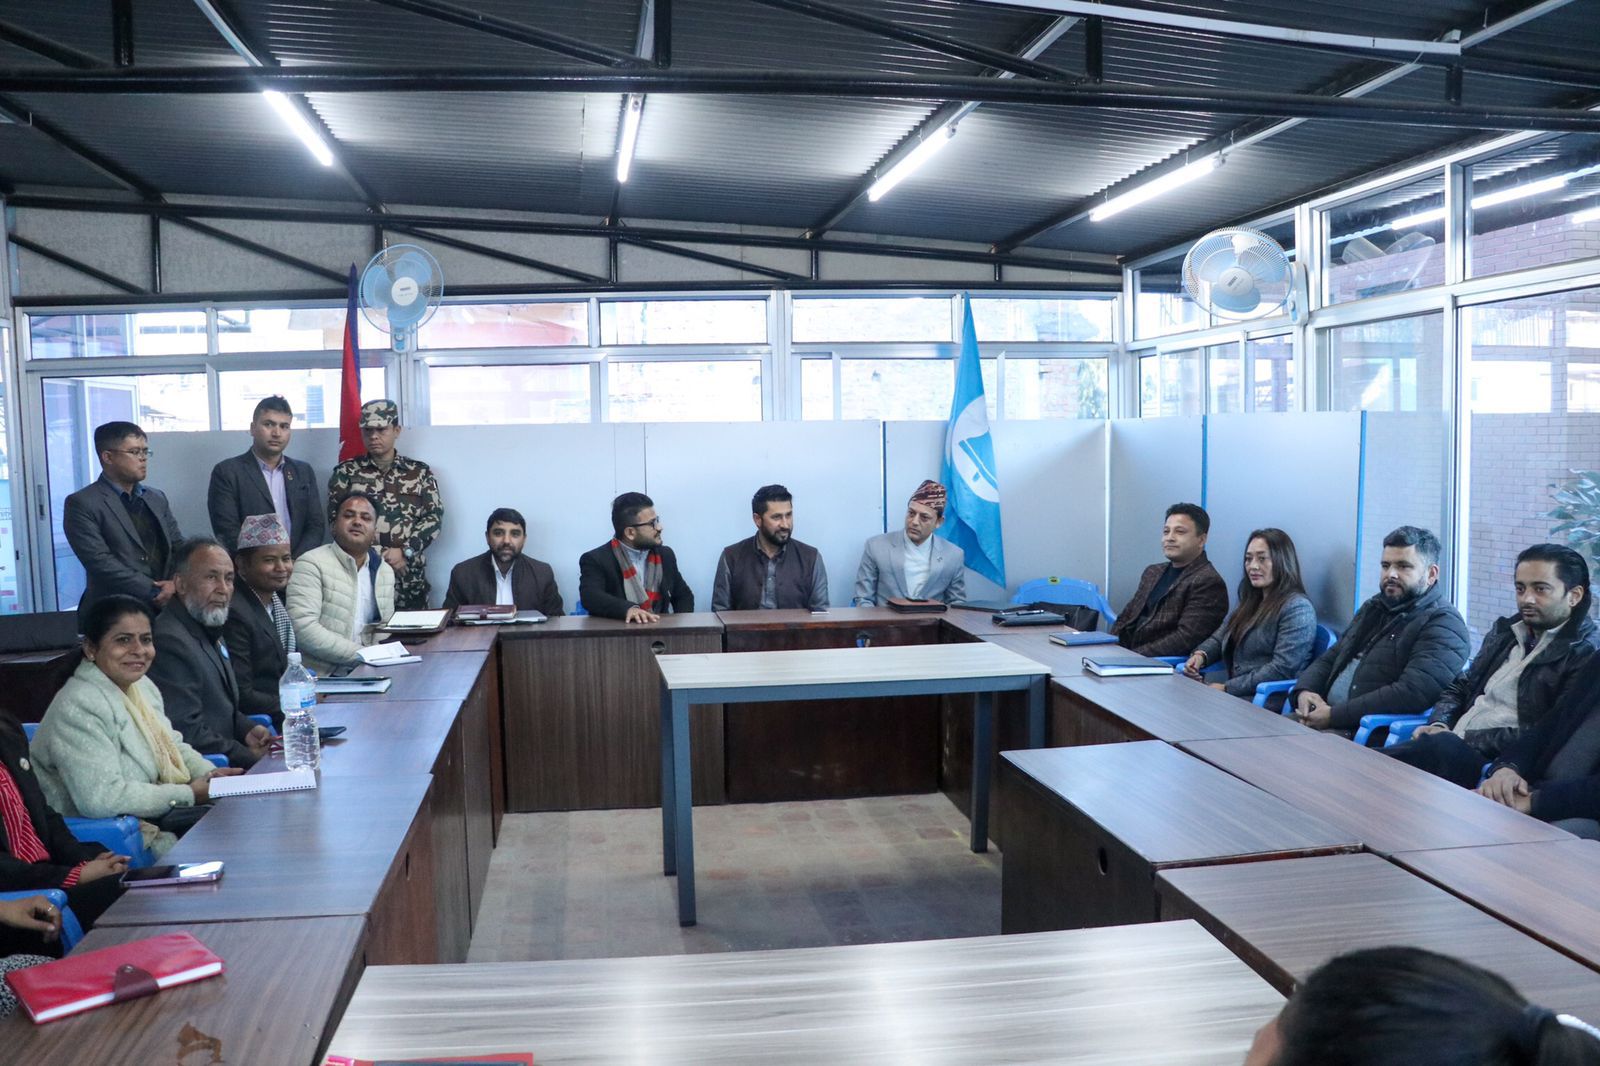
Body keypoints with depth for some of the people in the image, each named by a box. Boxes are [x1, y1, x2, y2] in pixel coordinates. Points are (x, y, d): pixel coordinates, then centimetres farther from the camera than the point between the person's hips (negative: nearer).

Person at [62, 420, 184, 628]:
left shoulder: (157, 498, 18)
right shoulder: (82, 504, -1)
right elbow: (100, 561, -10)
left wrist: (176, 584, -6)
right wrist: (155, 591, -14)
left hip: (165, 610, 5)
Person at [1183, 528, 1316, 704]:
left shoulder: (1297, 607, -8)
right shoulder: (1251, 602, 19)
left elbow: (1282, 669, -16)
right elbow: (1219, 638, 22)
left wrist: (1227, 688, -16)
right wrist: (1201, 655, -2)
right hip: (1236, 695, 7)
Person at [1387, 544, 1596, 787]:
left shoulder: (1585, 655, -3)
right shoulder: (1505, 631, 21)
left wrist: (1463, 738, -14)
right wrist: (1439, 725, 2)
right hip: (1453, 748, 7)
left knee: (1442, 747, -38)